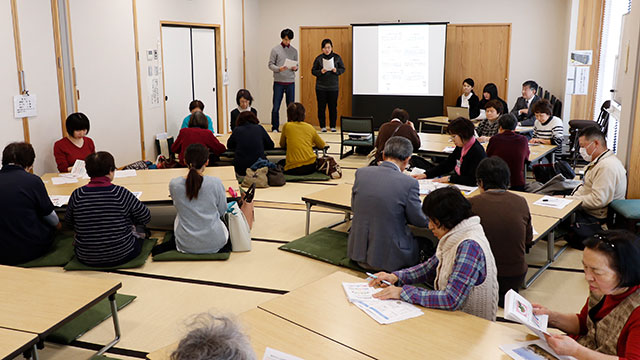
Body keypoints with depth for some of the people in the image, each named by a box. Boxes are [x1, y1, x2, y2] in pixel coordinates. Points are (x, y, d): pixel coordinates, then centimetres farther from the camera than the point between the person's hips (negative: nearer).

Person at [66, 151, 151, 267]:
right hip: (122, 256, -2)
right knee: (134, 227, 27)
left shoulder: (77, 195, -11)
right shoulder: (121, 193, -18)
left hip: (86, 259, 3)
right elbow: (146, 217, -6)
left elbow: (69, 221, 8)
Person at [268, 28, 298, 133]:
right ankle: (275, 128, 9)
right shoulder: (275, 49, 0)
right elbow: (270, 64, -2)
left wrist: (295, 68, -10)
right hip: (278, 82, -3)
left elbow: (296, 64, 14)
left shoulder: (294, 51, 10)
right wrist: (279, 69, -20)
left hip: (290, 82, 3)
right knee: (276, 106, -1)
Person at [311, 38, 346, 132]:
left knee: (333, 107, 3)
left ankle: (333, 126, 14)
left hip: (333, 87, 0)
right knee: (321, 107, 3)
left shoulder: (337, 57, 3)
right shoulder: (318, 58, 0)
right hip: (321, 87, 0)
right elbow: (313, 71, 4)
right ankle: (322, 126, 13)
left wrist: (336, 71, -12)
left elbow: (343, 69, 8)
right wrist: (320, 72, -15)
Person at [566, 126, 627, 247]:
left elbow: (598, 200, -29)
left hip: (596, 218, -10)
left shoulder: (607, 167, -25)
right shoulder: (599, 161, 10)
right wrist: (568, 197, -1)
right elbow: (585, 187, 16)